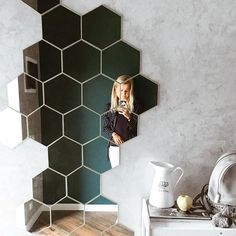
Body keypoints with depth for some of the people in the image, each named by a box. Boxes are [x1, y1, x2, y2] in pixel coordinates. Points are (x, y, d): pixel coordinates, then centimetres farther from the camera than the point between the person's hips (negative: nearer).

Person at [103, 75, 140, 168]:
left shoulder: (134, 106, -4)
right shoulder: (110, 106, 1)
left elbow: (137, 128, -5)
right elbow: (105, 127, 6)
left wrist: (129, 117, -20)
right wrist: (113, 134, -12)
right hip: (114, 146, 2)